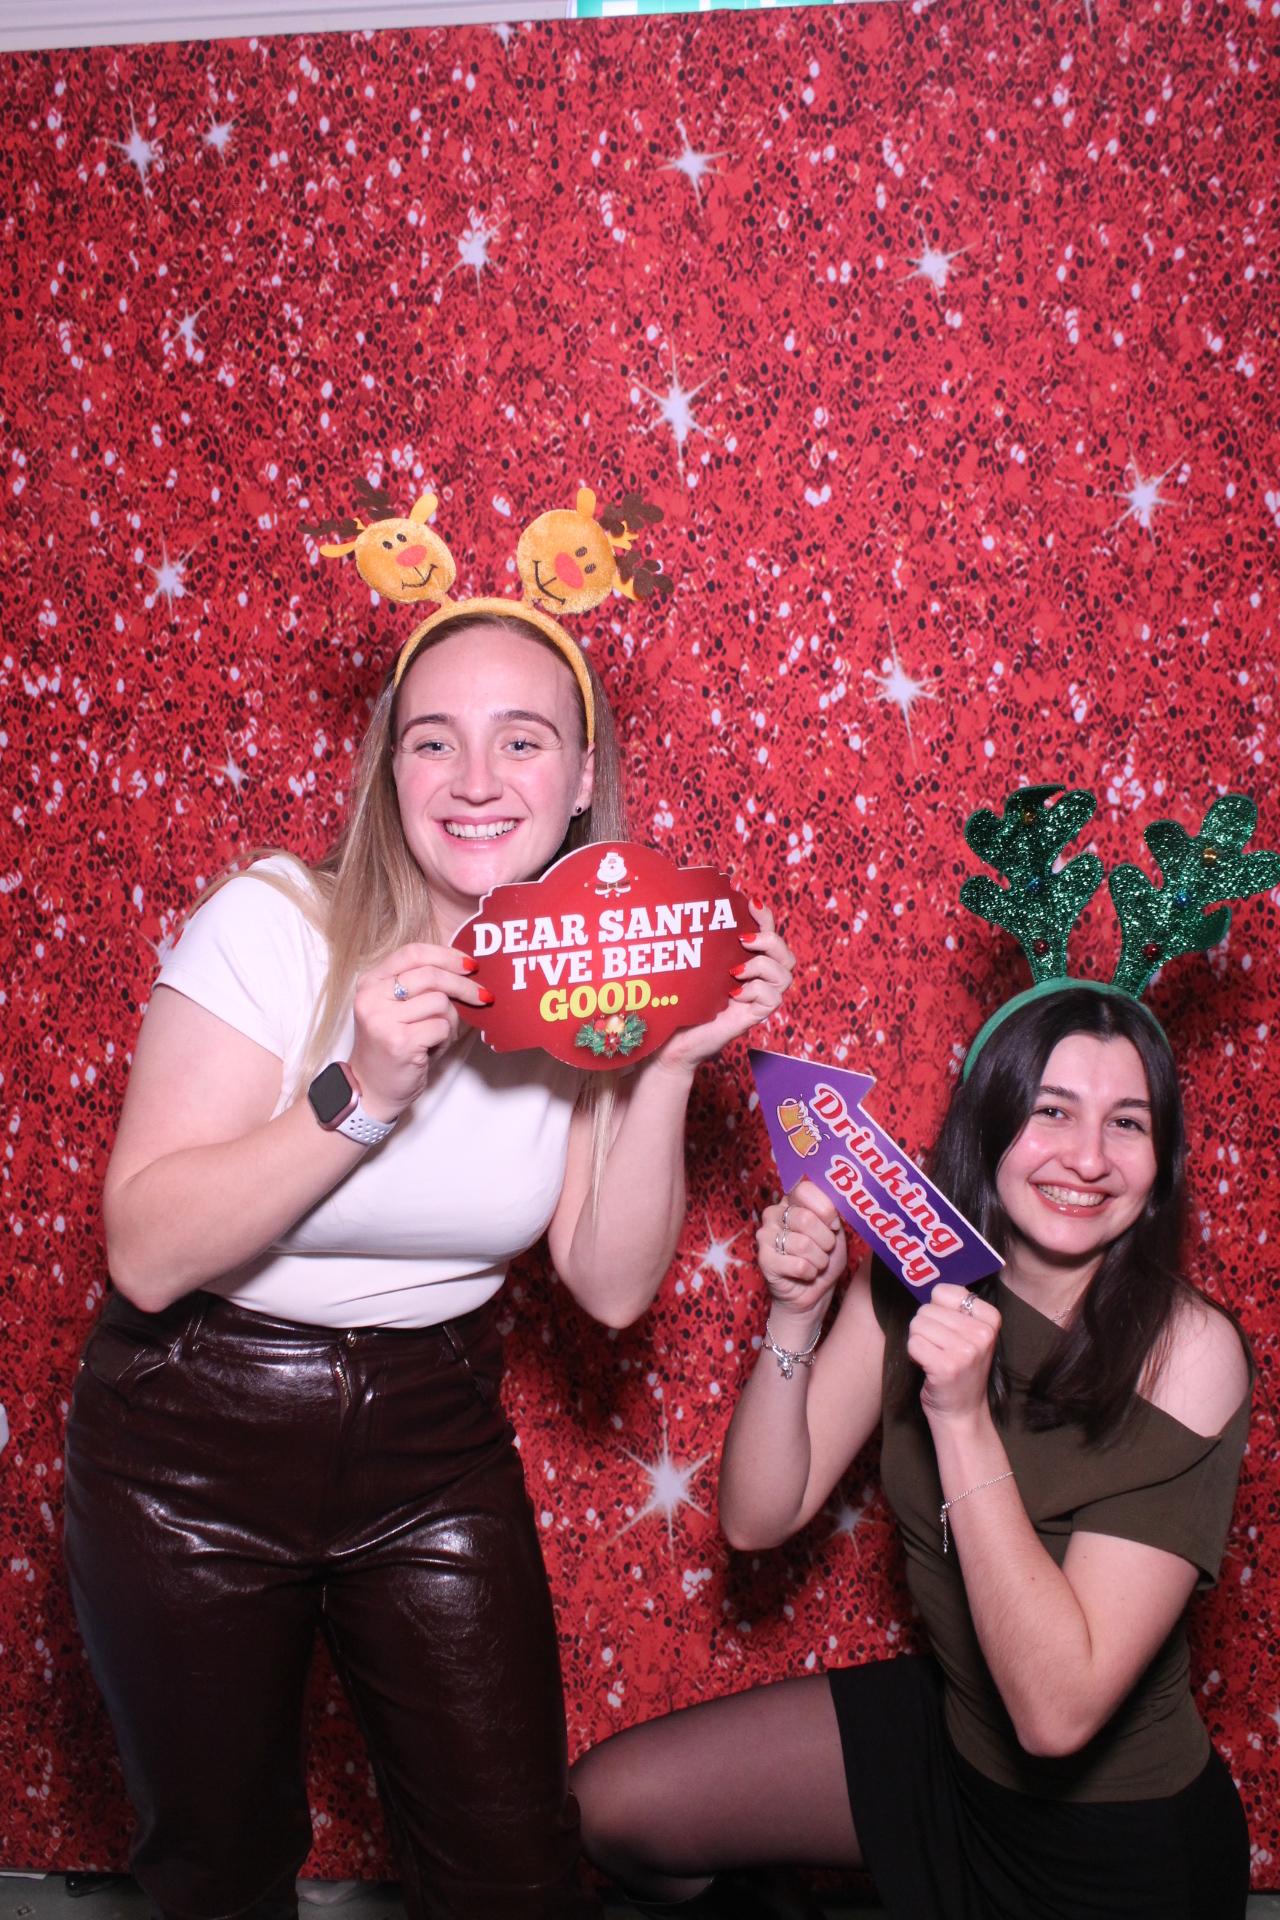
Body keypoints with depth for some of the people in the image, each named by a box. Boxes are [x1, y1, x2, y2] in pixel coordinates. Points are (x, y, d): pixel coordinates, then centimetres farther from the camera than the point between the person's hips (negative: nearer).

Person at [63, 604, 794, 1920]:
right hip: (196, 1444, -2)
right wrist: (363, 1093, -31)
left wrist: (671, 1064, -19)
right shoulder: (277, 924, -17)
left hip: (436, 1440, 3)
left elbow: (612, 1285, -8)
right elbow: (149, 1251, -22)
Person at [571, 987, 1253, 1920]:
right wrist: (796, 1315, -23)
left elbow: (1059, 1711, -30)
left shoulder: (1187, 1352, -26)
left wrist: (963, 1419, -37)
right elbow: (759, 1517, -10)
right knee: (609, 1802, 2)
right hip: (942, 1723, 5)